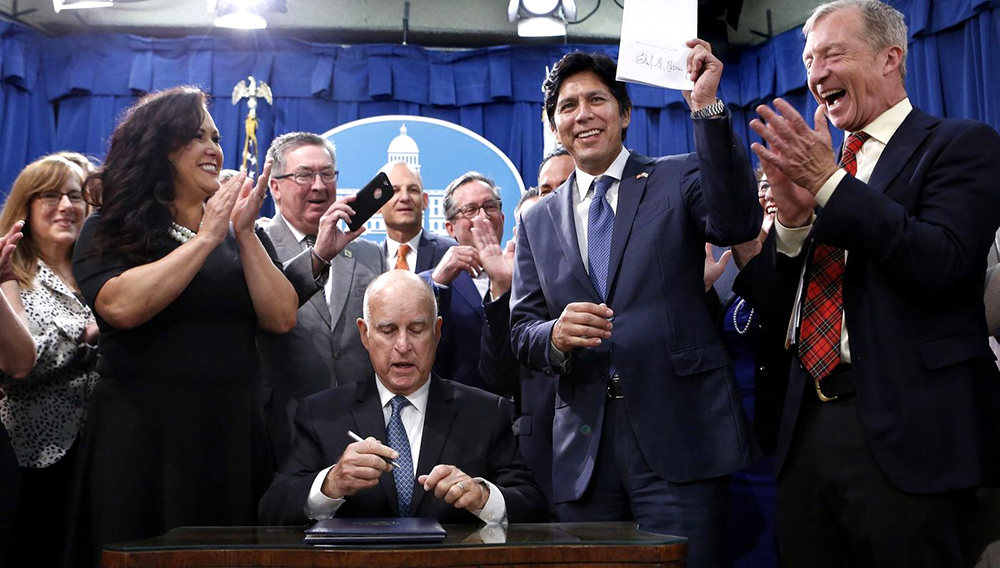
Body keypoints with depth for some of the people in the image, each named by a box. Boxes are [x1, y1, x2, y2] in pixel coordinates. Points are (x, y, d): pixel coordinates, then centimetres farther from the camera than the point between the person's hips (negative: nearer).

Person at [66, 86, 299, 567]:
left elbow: (282, 319, -1)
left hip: (234, 433, 4)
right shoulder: (110, 230, 1)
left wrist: (244, 233, -7)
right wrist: (206, 238, -12)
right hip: (141, 435, -3)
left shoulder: (238, 234, 10)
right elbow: (121, 306, -19)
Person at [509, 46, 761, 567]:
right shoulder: (537, 221, 14)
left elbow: (736, 224, -16)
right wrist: (556, 335, -14)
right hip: (583, 446, 3)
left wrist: (706, 108, -20)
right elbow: (521, 330, 10)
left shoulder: (678, 180, 6)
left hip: (678, 434, -3)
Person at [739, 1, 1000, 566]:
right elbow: (779, 303, 11)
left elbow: (943, 262, -16)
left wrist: (829, 183, -15)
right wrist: (792, 218, -6)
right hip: (808, 428, 6)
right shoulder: (818, 166, 15)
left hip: (905, 433, -5)